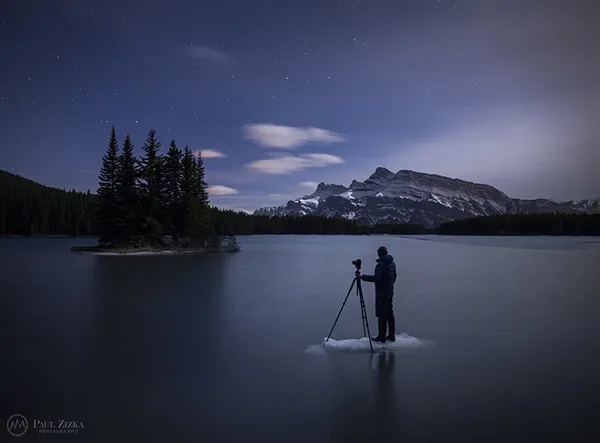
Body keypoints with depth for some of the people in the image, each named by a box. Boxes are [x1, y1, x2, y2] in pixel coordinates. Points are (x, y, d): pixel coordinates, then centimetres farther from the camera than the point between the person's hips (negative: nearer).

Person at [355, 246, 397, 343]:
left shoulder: (381, 264, -18)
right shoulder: (392, 263, 9)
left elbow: (376, 278, -26)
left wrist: (362, 277, -23)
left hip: (382, 293, -9)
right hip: (390, 292, 9)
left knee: (381, 315, -3)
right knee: (389, 314, 13)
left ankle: (381, 337, 1)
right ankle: (391, 335, 19)